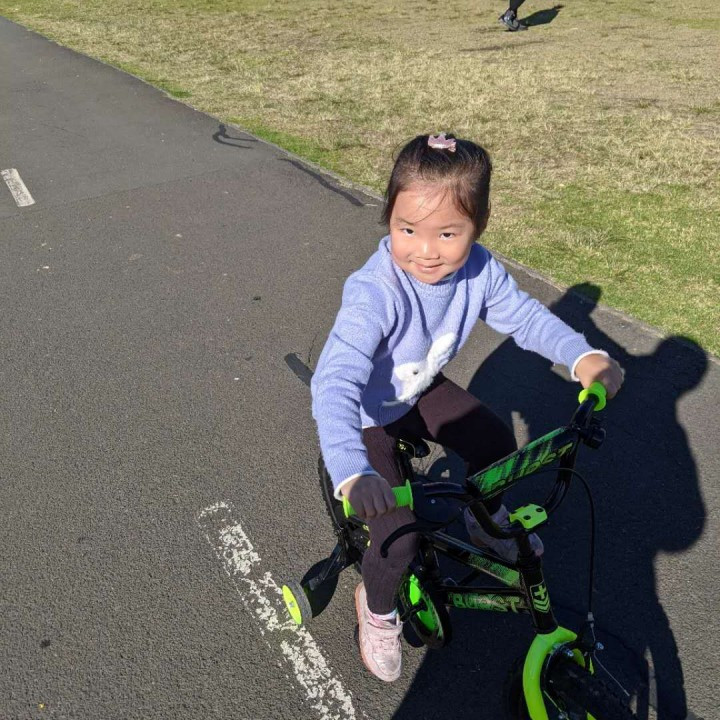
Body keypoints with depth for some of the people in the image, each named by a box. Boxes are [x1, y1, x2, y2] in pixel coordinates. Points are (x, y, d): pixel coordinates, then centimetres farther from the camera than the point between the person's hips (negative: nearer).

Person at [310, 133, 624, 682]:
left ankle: (485, 521, 36)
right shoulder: (374, 293, -39)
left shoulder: (479, 269, -20)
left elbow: (524, 315, -6)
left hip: (420, 391, 6)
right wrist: (353, 473, -59)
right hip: (367, 413, -5)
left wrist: (583, 355, -22)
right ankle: (376, 608, 23)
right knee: (399, 534, -12)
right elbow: (334, 384, -46)